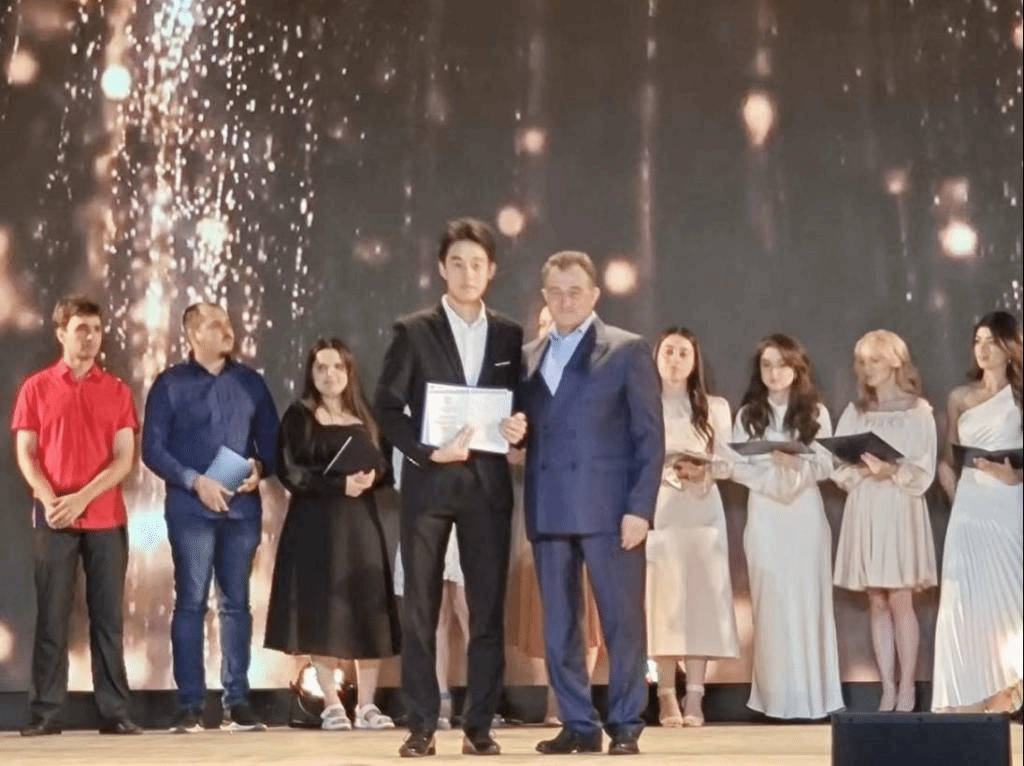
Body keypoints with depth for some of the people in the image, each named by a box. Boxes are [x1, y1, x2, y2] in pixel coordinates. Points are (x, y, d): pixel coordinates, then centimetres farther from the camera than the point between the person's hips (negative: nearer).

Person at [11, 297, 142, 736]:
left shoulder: (116, 391, 8)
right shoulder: (36, 388, 6)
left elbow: (125, 458, 0)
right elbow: (25, 455, 1)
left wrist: (82, 498, -13)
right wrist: (50, 501, -15)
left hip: (106, 519, 1)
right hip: (53, 519, -1)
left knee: (108, 616, 1)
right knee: (51, 617, 0)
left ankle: (114, 712, 4)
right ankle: (45, 713, 3)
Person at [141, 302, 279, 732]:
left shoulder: (250, 382, 11)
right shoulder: (170, 384, 3)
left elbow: (271, 439, 12)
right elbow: (152, 448, -3)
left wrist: (260, 468, -9)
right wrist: (195, 481, -13)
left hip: (242, 507, 3)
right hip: (190, 508, -3)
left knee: (236, 602, 5)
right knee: (191, 602, -3)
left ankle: (237, 701, 9)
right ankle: (189, 704, 0)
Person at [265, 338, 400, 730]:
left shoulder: (364, 417, 13)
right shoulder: (299, 416, 1)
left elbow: (382, 466, 13)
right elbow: (290, 472, -9)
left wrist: (371, 477, -10)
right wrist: (339, 484, -18)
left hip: (360, 522, 3)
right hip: (316, 524, -3)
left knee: (368, 611, -3)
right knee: (322, 612, -4)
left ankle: (367, 705, 2)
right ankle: (331, 705, 5)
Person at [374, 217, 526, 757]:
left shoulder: (509, 336, 10)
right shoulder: (413, 332, 2)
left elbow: (519, 407, 14)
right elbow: (386, 408, -2)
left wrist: (519, 428, -8)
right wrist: (428, 451, -15)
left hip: (487, 483, 2)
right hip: (428, 482, -2)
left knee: (488, 607, 2)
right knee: (420, 608, 1)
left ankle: (478, 726, 10)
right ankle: (421, 727, 7)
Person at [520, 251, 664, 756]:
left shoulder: (628, 350, 1)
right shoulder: (529, 356, 15)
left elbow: (650, 436, -3)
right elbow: (529, 432, 15)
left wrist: (640, 507, -11)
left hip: (610, 509, -4)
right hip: (548, 510, 5)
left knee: (622, 621, 0)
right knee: (558, 626, 6)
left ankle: (625, 726, 9)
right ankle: (578, 724, 15)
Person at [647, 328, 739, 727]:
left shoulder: (715, 408, 12)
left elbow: (725, 463, 8)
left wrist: (700, 471, -12)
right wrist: (666, 470, -14)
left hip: (702, 512, 1)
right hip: (657, 511, -1)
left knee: (700, 598, -6)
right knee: (662, 599, -6)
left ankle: (694, 697, -5)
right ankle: (667, 697, -2)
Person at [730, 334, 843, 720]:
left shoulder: (815, 412, 5)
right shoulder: (748, 415, 7)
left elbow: (826, 465, -1)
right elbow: (738, 468, 1)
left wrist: (797, 464, -20)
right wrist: (774, 469, -15)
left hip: (805, 512, 0)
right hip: (764, 515, 1)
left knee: (807, 600, -2)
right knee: (772, 602, -1)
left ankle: (812, 695, 3)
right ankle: (777, 696, 2)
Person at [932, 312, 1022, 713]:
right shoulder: (959, 397, 11)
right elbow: (946, 461, 15)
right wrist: (958, 498, 1)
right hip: (968, 512, 3)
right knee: (965, 601, -1)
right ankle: (968, 701, 1)